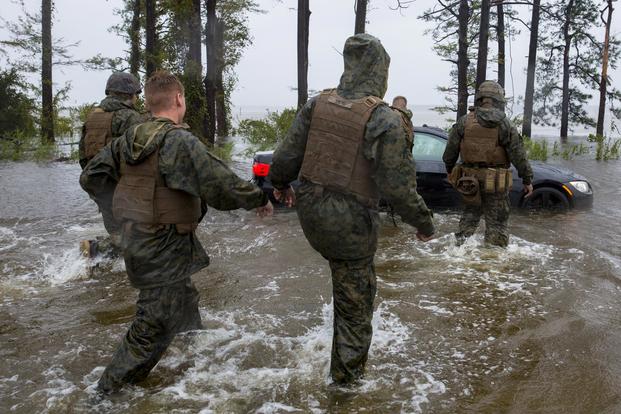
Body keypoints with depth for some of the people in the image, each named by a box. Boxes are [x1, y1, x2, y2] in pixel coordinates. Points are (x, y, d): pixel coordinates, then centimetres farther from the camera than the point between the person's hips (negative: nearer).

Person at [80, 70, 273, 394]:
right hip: (163, 249, -9)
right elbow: (222, 185, -23)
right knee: (154, 326, 3)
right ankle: (108, 392, 11)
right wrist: (260, 198, -8)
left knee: (183, 301, 28)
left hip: (136, 238, 9)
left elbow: (90, 177, 9)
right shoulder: (180, 141, -22)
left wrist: (123, 208, 13)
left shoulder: (128, 140, 3)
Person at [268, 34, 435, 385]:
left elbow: (287, 156, 1)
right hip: (350, 223, -5)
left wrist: (280, 183, 22)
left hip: (311, 212, 5)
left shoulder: (318, 104, -4)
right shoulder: (384, 119, -19)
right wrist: (424, 223, -3)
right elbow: (397, 186, -19)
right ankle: (348, 372, 32)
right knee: (354, 300, 14)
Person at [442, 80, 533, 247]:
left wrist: (450, 170, 20)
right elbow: (519, 156, -5)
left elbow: (450, 152, 4)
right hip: (496, 183, -2)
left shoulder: (464, 122, -1)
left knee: (471, 211, 23)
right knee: (496, 221, 7)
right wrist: (527, 180, 4)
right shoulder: (505, 125, -7)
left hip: (469, 179, 3)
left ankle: (463, 237, 17)